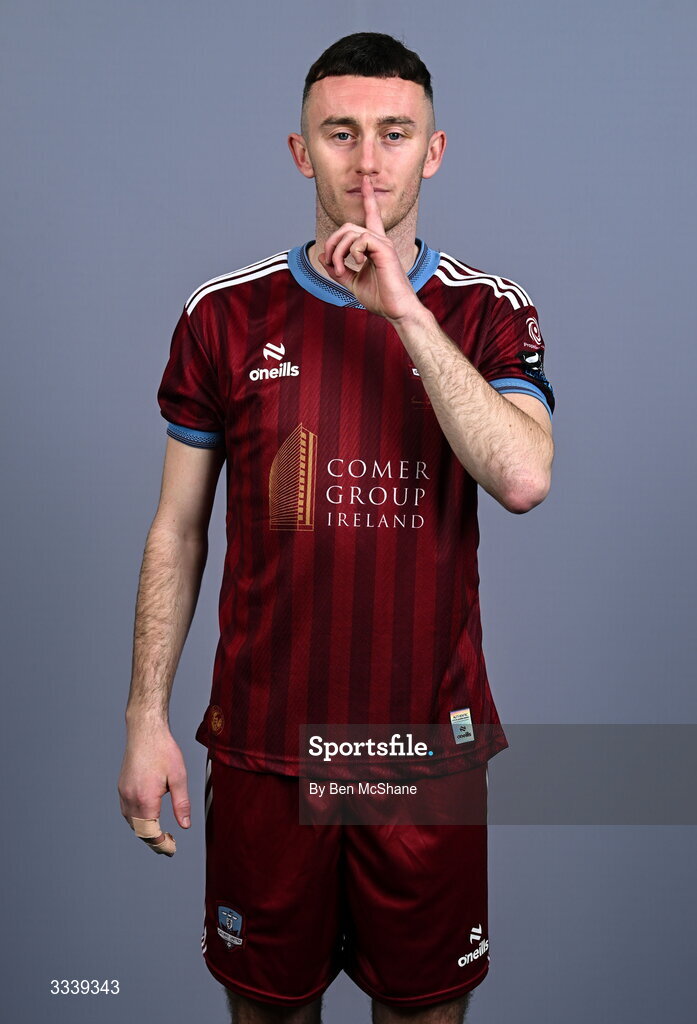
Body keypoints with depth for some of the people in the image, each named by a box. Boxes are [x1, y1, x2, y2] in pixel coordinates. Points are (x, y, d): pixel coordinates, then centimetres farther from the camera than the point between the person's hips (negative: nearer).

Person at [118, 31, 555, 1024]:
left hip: (431, 738, 0)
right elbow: (178, 530, 2)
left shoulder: (488, 311, -2)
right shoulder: (227, 314, -2)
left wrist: (405, 309, -22)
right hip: (263, 739, 1)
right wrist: (147, 717, 0)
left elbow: (523, 478, -20)